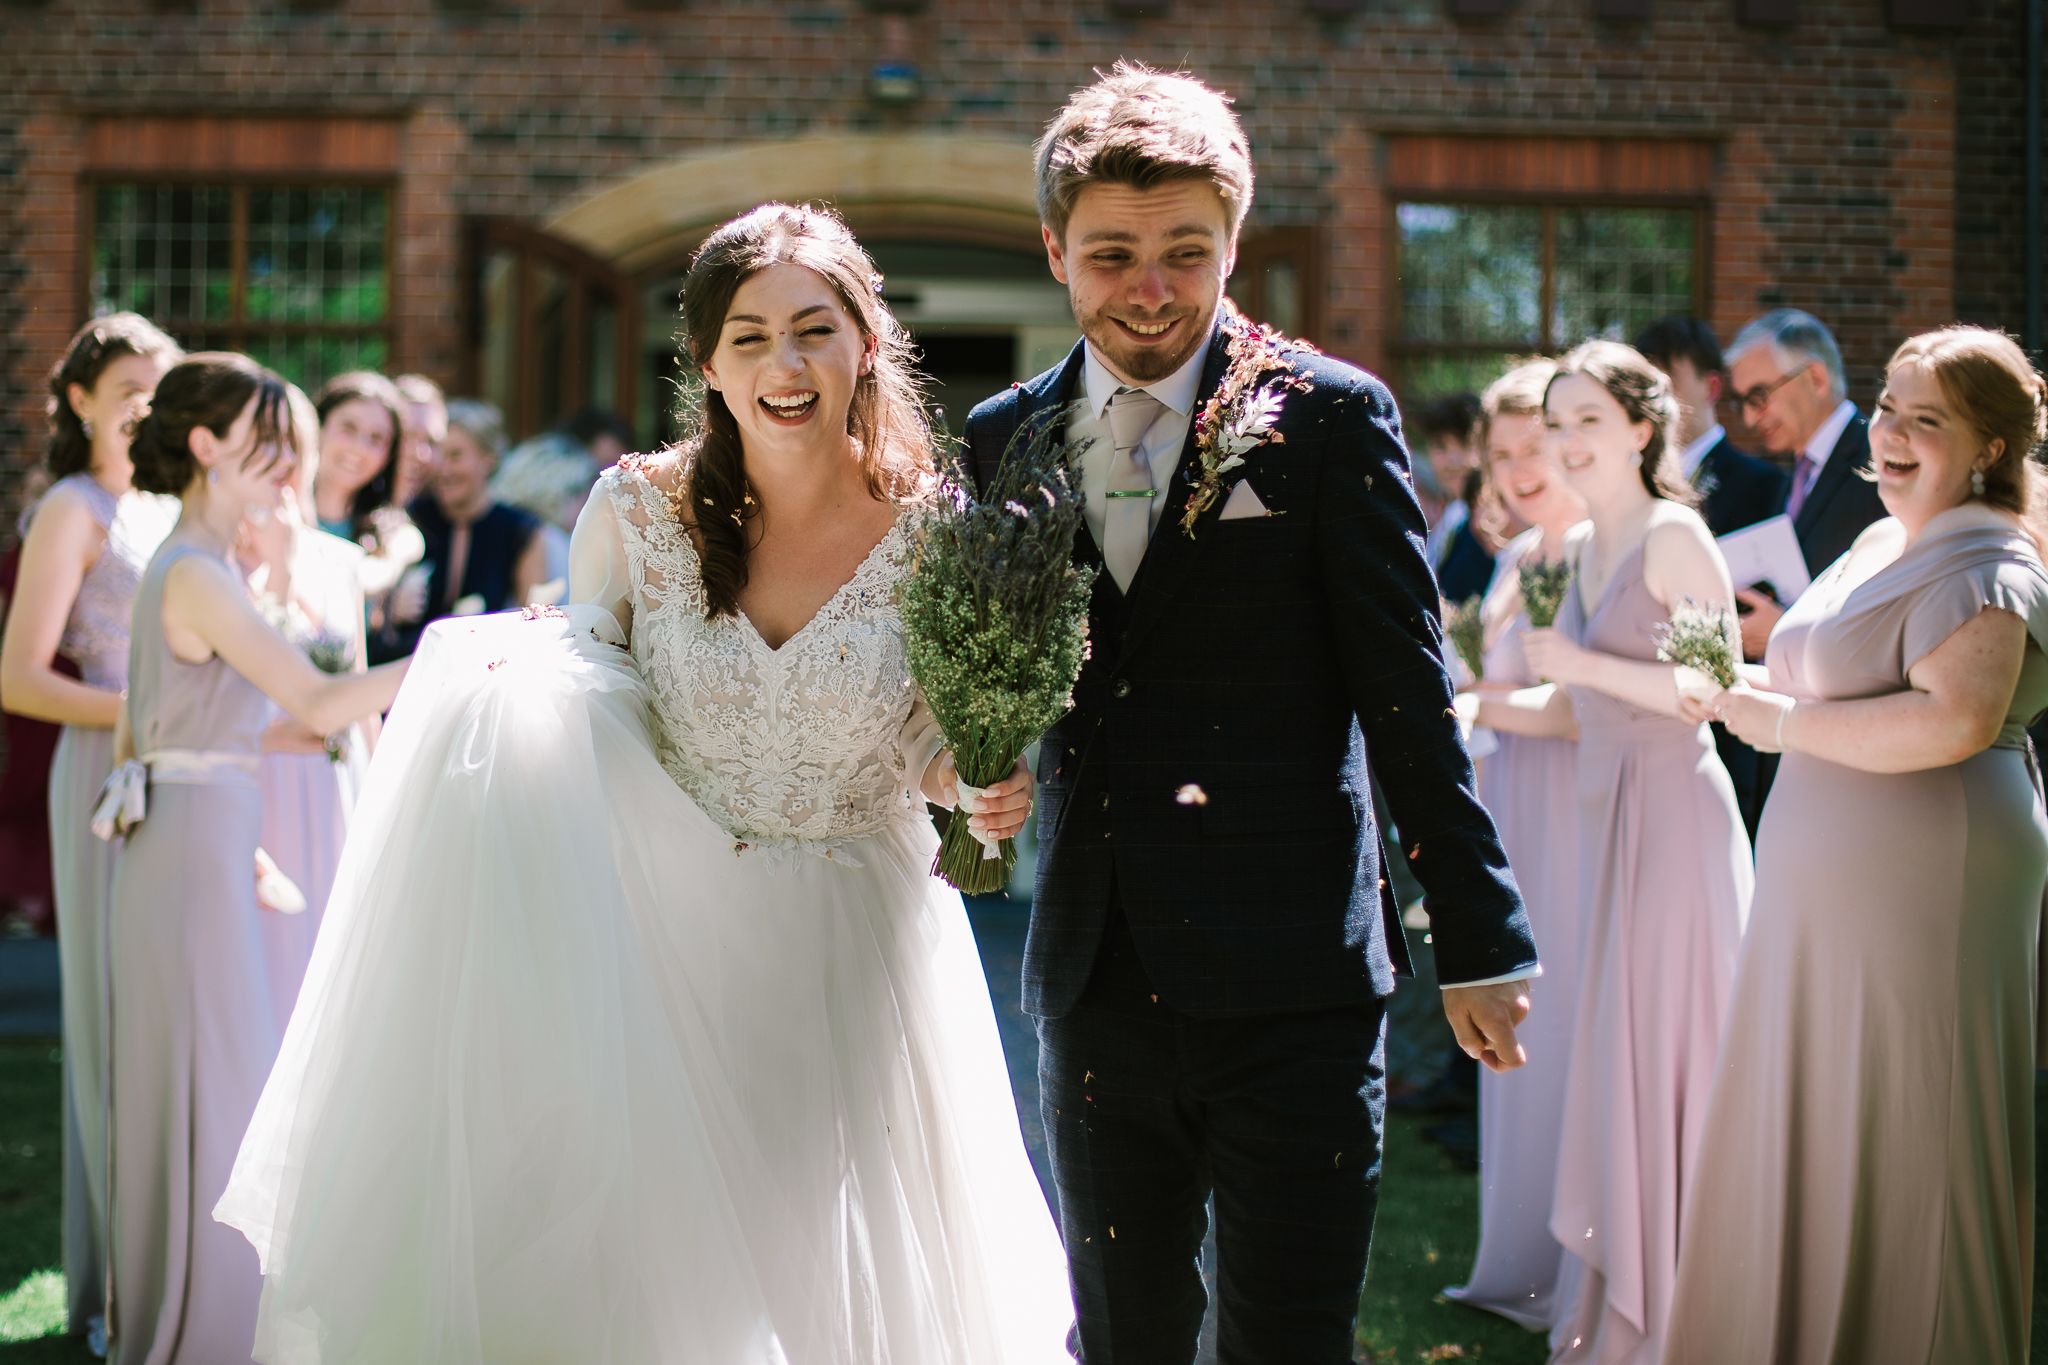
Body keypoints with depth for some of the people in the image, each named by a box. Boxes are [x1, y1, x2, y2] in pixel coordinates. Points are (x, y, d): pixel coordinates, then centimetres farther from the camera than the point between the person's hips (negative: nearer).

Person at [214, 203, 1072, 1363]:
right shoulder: (639, 509, -6)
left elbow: (935, 755, 3)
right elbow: (583, 685, 8)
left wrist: (986, 791, -19)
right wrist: (516, 681, -13)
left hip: (854, 958, 0)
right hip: (668, 940, 1)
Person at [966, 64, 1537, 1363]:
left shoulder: (1330, 416, -3)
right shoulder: (1004, 440, 8)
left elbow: (1409, 693, -3)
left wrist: (1480, 940, -3)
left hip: (1293, 986, -4)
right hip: (1096, 986, 4)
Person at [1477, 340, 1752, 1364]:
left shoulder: (1674, 537, -10)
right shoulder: (1582, 544, 14)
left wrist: (1583, 663, -18)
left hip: (1673, 811, -8)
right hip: (1607, 815, 8)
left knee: (1662, 1054, -2)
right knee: (1612, 1055, 11)